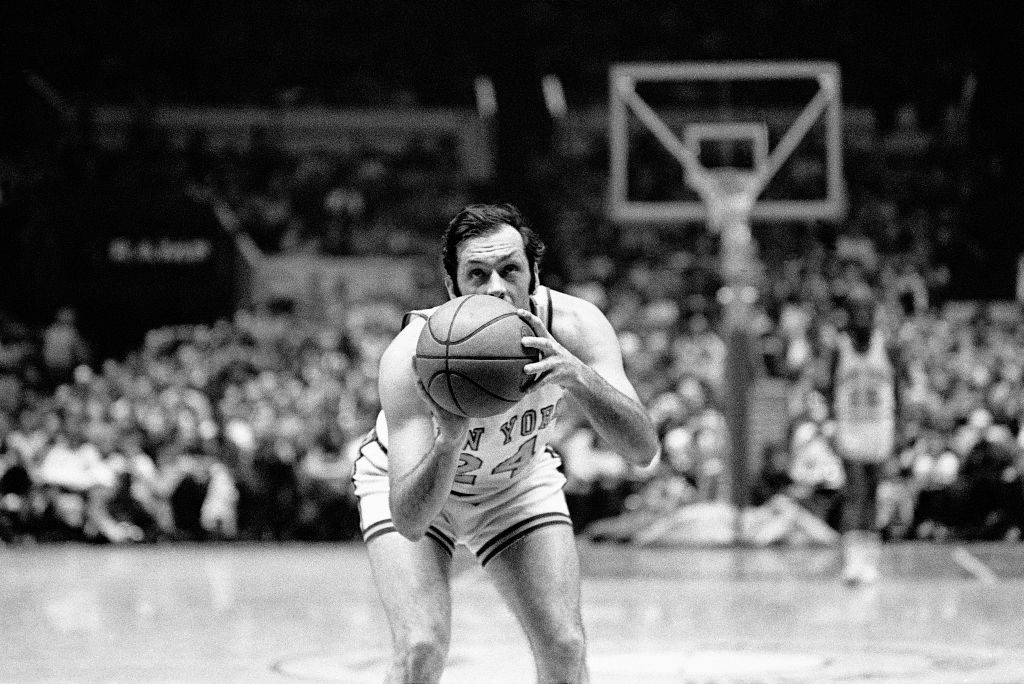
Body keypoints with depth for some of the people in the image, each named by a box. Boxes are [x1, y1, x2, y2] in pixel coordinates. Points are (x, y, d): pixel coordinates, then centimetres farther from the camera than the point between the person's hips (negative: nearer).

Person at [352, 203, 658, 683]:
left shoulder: (573, 326, -29)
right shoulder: (411, 357, -37)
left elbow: (643, 450, -39)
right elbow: (408, 522, -42)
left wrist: (579, 377, -56)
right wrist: (450, 441, -61)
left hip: (517, 480, 3)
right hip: (411, 480, -3)